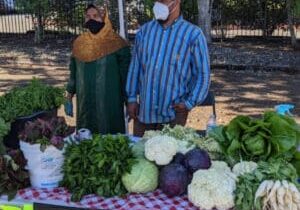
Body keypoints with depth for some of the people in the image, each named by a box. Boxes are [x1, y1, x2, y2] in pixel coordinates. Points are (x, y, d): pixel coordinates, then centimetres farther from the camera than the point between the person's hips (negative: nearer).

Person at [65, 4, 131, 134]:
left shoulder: (117, 44, -7)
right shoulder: (79, 43, 6)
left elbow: (126, 74, -4)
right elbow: (73, 73, 13)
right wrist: (69, 99, 12)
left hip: (110, 104, -4)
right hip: (85, 105, 4)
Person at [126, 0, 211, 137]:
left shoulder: (193, 34, -5)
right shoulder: (144, 31, 7)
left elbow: (202, 73, -3)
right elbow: (135, 66, 11)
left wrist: (189, 103, -9)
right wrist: (132, 98, 7)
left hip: (174, 113, -3)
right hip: (143, 111, 4)